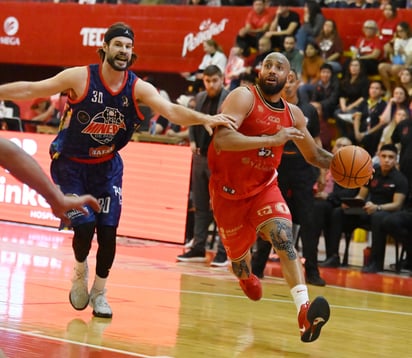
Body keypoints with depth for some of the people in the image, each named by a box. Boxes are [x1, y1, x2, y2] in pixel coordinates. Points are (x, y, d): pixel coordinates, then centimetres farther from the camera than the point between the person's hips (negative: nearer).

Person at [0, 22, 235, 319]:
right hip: (71, 164, -3)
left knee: (108, 231, -4)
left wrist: (204, 119, -39)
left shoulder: (138, 88, -11)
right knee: (85, 226, -16)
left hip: (107, 167, 3)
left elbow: (171, 110, -23)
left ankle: (99, 293, 17)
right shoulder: (80, 77, -18)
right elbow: (30, 90, -13)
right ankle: (80, 271, 17)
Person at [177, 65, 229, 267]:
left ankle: (223, 252, 0)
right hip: (200, 157, 7)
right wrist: (192, 141, 5)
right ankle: (198, 249, 18)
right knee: (200, 206, 12)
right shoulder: (200, 98, 11)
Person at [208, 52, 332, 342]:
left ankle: (304, 310, -38)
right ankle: (247, 277, 54)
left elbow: (314, 155, 13)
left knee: (283, 236, -24)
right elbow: (221, 139, -35)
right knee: (238, 252, 13)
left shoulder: (293, 114, -1)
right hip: (228, 191, -2)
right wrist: (271, 139, -40)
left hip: (265, 188, 2)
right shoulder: (243, 98, -19)